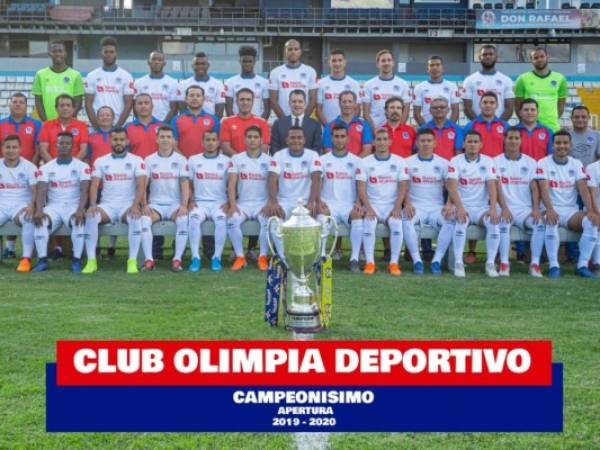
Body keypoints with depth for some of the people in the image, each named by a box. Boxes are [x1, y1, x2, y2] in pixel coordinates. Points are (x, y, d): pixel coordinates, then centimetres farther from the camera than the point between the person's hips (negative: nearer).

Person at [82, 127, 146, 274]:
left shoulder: (136, 161, 6)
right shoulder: (101, 161, 12)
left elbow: (141, 186, -5)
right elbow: (94, 185, 3)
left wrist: (135, 205, -22)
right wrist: (93, 205, -16)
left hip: (128, 205, -2)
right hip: (107, 205, 2)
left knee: (135, 218, -35)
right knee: (91, 216, -29)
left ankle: (132, 261, -29)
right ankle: (91, 261, -24)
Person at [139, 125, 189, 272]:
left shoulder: (181, 159, 6)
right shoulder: (149, 160, 8)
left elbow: (185, 185, -1)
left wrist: (184, 205, -17)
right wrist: (144, 204, -14)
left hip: (175, 204, -1)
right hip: (155, 204, 1)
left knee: (183, 219, -33)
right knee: (144, 219, -31)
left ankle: (177, 259, -30)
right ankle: (148, 259, -31)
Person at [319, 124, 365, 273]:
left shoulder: (356, 161, 11)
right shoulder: (323, 160, 11)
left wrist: (358, 203, -14)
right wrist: (318, 201, -15)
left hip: (349, 205, 0)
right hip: (328, 204, 0)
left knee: (359, 218, -32)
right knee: (322, 218, -34)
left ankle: (354, 259, -27)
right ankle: (321, 257, -27)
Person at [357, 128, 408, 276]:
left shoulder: (399, 161, 7)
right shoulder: (365, 162, 6)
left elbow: (403, 186, 0)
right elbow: (361, 187, -1)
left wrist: (397, 208, -13)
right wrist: (368, 208, -16)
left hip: (392, 205, 0)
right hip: (372, 204, 0)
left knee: (397, 222, -30)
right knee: (369, 222, -31)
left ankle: (394, 263, -23)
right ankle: (370, 262, -25)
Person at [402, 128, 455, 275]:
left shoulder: (443, 163, 9)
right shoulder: (408, 162, 7)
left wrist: (449, 205, -17)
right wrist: (407, 204, -20)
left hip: (437, 208, 1)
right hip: (416, 207, -1)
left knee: (450, 221, -30)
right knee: (406, 221, -34)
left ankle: (437, 260, -23)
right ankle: (417, 260, -26)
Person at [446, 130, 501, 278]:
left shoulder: (487, 161, 4)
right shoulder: (456, 161, -2)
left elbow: (492, 186, -6)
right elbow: (452, 186, -15)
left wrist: (493, 208, -23)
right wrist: (459, 208, -30)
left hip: (482, 207, 2)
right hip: (462, 206, -2)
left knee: (495, 221, -27)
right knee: (461, 221, -34)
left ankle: (491, 263, -18)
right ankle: (458, 263, -28)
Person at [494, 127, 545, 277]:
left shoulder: (530, 162, 12)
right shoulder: (497, 161, 7)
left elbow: (534, 188, 3)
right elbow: (497, 186, -5)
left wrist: (536, 208, -13)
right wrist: (504, 208, -20)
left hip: (525, 208, 2)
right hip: (505, 208, -2)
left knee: (540, 224, -27)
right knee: (503, 224, -34)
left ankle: (535, 264, -25)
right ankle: (504, 264, -31)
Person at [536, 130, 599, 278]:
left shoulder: (576, 164, 8)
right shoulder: (543, 163, -2)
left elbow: (583, 189, -3)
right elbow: (544, 189, -15)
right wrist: (549, 209, -33)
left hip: (572, 210, 3)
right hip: (552, 210, -3)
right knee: (551, 222, -37)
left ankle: (582, 265, -18)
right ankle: (553, 266, -30)